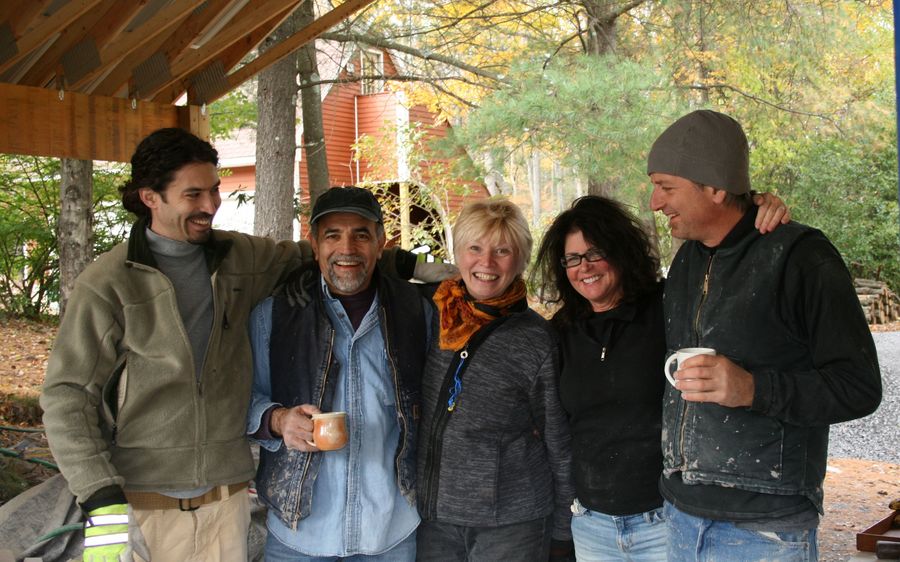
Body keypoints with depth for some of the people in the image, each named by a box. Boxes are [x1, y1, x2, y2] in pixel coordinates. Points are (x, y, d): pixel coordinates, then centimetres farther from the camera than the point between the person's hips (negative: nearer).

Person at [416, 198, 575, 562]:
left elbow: (560, 446, -1)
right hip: (433, 518, 3)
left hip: (512, 524, -3)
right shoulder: (429, 320, 2)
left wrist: (562, 532, 1)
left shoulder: (536, 338, -6)